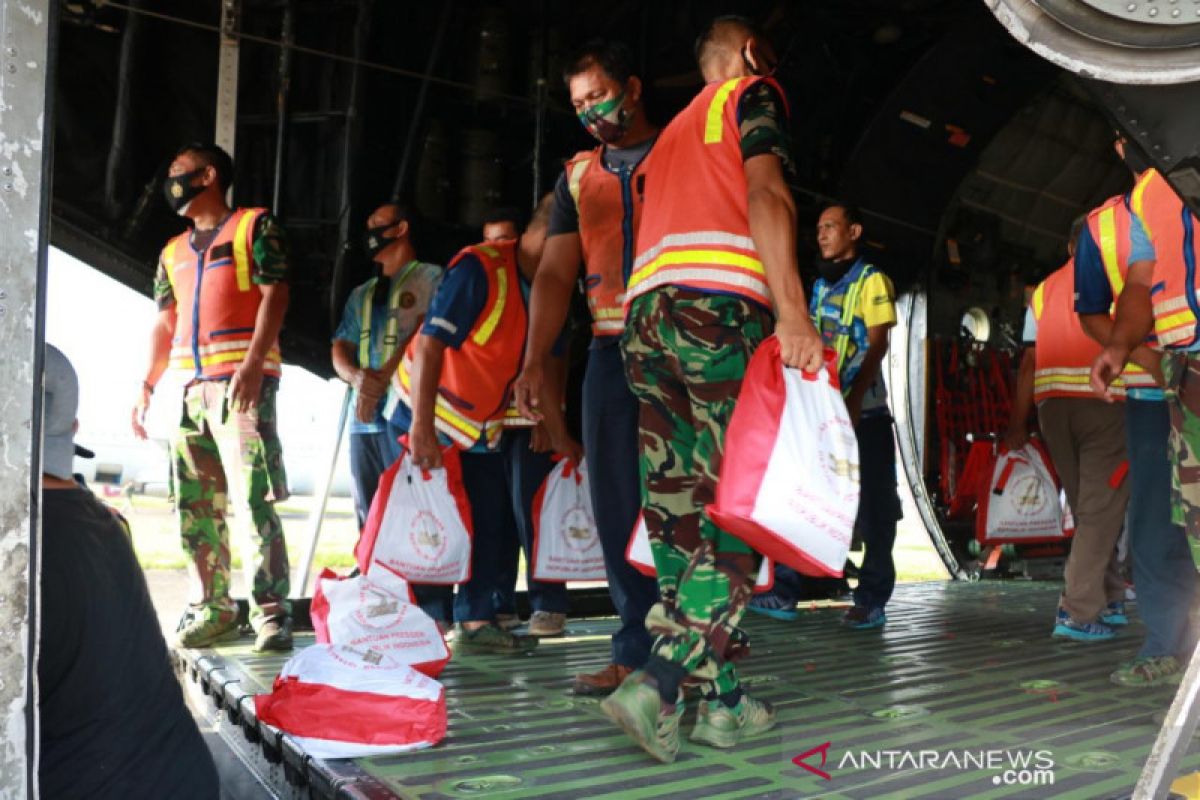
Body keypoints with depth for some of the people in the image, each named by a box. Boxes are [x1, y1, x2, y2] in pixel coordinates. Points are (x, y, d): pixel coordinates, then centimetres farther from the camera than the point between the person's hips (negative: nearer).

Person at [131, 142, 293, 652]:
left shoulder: (254, 226, 5)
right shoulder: (173, 252, 24)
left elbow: (274, 295, -6)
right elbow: (165, 326, 22)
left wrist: (252, 363, -18)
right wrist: (147, 386, 11)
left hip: (242, 382, -7)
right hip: (191, 388, 7)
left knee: (254, 500, -13)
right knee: (195, 509, 6)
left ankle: (271, 613, -11)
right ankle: (213, 610, 14)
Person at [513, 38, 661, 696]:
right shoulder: (577, 177, 18)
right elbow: (554, 274, 12)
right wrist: (535, 362, 0)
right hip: (611, 351, 4)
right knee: (618, 504, 2)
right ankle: (637, 653, 9)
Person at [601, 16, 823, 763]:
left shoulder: (675, 130, 33)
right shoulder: (753, 94, 12)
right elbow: (765, 195, -7)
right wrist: (793, 313, -17)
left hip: (647, 313, 7)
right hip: (719, 308, -7)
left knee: (681, 517, 4)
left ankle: (724, 701, 8)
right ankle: (660, 685, -16)